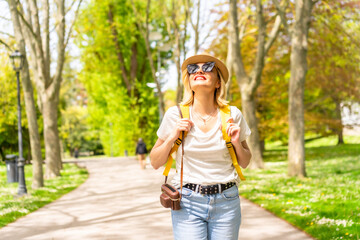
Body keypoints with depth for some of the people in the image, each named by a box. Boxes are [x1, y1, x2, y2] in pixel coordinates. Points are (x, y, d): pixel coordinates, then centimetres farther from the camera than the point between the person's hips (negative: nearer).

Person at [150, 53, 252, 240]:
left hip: (226, 203, 1)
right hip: (188, 203, -1)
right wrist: (172, 137, -11)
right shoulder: (175, 115, -3)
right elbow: (155, 163, 4)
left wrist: (237, 143, -8)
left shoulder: (232, 115, 0)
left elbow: (244, 163, 11)